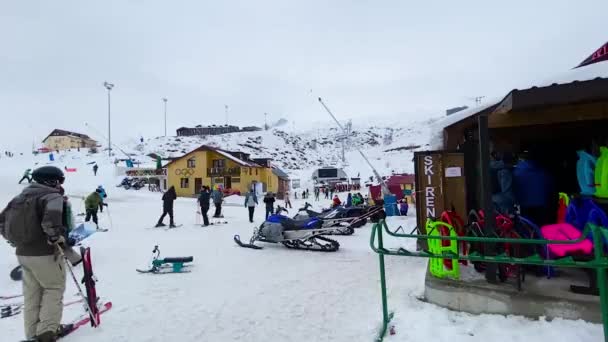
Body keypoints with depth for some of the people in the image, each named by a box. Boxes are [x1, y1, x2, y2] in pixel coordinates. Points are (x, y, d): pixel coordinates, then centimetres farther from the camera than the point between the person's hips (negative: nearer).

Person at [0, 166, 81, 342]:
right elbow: (51, 220, -33)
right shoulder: (52, 196, -14)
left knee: (32, 293, 17)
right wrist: (59, 239, -23)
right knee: (54, 289, 8)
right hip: (45, 254, -7)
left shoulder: (21, 197, 11)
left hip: (23, 253, 8)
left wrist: (15, 241, 20)